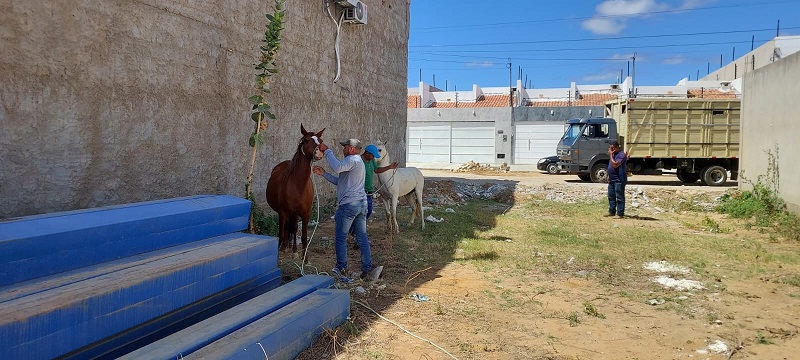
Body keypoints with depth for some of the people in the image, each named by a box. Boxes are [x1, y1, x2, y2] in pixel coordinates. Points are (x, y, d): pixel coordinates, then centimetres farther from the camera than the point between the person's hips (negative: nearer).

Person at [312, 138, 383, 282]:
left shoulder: (352, 160, -9)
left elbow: (337, 167, -29)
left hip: (349, 204, -10)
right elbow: (339, 181, 23)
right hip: (362, 204, 10)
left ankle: (342, 269, 7)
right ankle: (367, 270, 8)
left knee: (341, 238, 2)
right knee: (362, 238, 8)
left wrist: (327, 151, -19)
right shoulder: (357, 161, 23)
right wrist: (324, 173, 17)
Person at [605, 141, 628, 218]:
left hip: (619, 180, -10)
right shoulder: (614, 154, 17)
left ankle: (620, 214, -3)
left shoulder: (621, 155, -14)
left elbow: (615, 165, -25)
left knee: (619, 198, -5)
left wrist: (610, 155, -17)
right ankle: (612, 211, 22)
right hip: (612, 180, 10)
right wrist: (609, 176, 17)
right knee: (611, 196, 14)